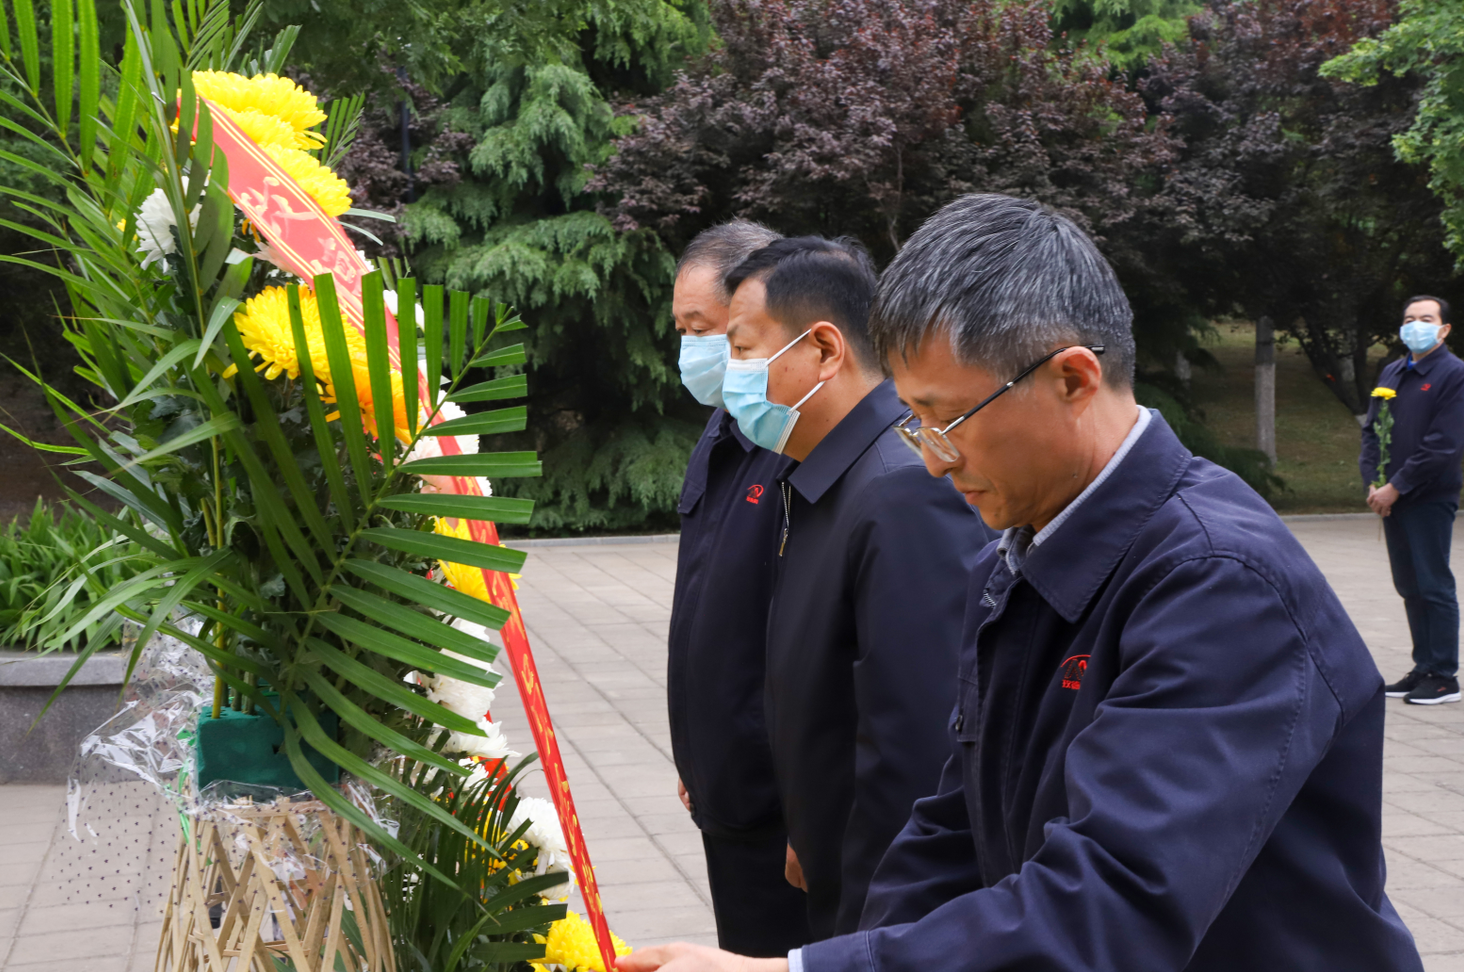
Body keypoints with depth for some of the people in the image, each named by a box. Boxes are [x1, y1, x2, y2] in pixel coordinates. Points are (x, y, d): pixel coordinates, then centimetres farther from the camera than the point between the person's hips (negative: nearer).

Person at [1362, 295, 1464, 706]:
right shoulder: (1391, 373, 14)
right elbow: (1370, 430, 15)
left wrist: (1397, 487, -15)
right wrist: (1373, 483, 0)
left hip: (1431, 500, -7)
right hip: (1392, 498, 7)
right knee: (1410, 587, 11)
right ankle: (1424, 667, 19)